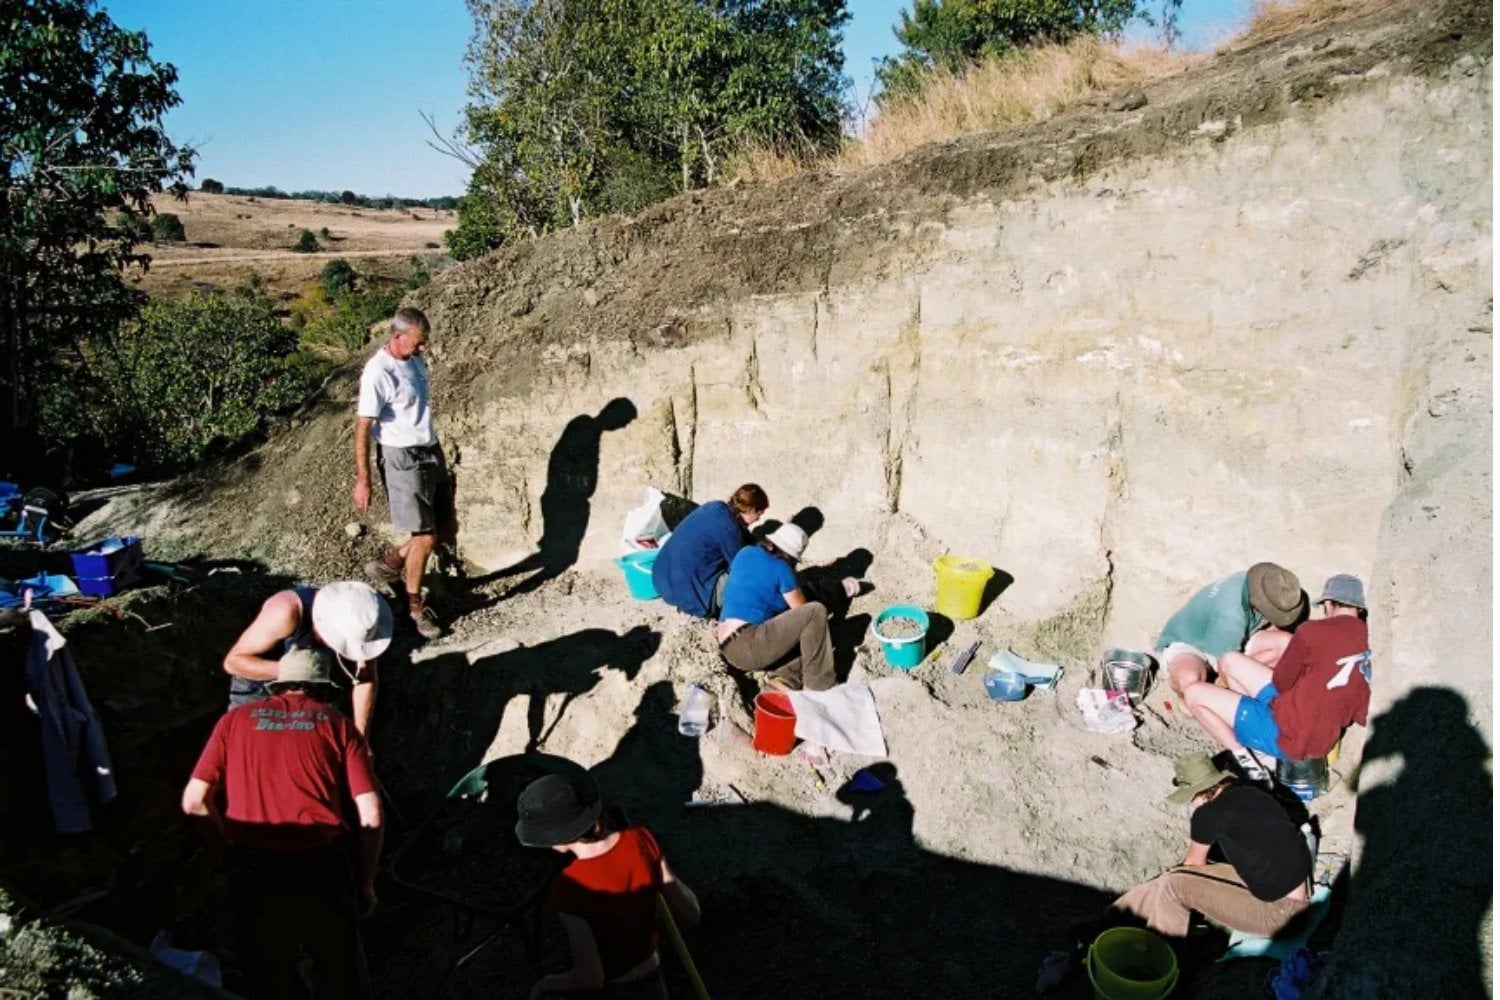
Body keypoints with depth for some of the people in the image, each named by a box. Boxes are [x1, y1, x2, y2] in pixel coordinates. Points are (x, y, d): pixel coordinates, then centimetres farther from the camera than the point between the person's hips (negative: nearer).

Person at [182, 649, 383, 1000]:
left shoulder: (236, 719, 11)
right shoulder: (337, 723, 7)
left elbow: (193, 802, 5)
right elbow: (371, 814, 0)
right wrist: (366, 883, 11)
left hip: (253, 869, 1)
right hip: (322, 867, -1)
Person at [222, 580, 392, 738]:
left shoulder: (356, 617, -26)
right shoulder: (287, 611, -38)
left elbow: (367, 678, -15)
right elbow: (233, 661, -30)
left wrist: (360, 738, -21)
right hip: (259, 689, -3)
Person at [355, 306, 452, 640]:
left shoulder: (416, 361, 5)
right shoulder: (378, 373, -20)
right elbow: (362, 428, -17)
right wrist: (362, 481, -16)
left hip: (432, 452, 8)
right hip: (403, 460, -8)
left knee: (446, 530, 13)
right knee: (425, 537, -4)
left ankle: (386, 567, 32)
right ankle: (415, 606, 16)